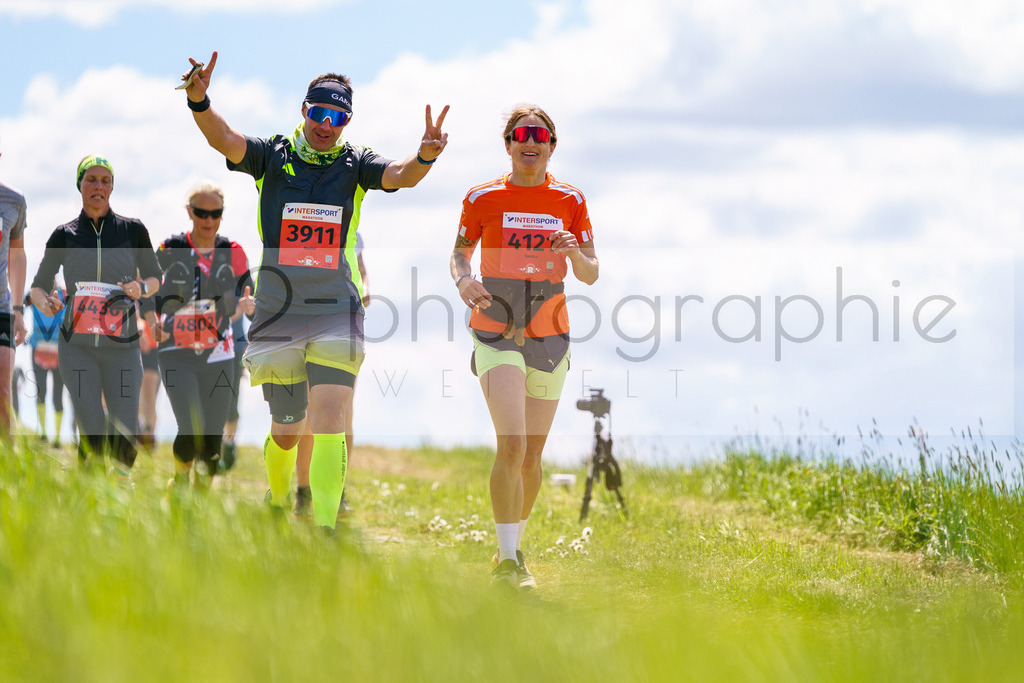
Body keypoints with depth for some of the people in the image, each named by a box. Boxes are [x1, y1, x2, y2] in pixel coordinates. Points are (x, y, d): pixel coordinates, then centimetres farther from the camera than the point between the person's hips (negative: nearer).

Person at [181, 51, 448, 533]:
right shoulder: (273, 155, 2)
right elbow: (224, 140, -15)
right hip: (278, 312, 1)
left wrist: (425, 158, -39)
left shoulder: (354, 163, 3)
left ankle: (324, 532, -17)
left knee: (329, 424, -14)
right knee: (287, 431, 10)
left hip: (336, 313, -1)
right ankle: (276, 506, 38)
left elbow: (401, 176, -15)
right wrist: (199, 103, -36)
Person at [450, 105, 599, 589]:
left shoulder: (569, 200, 4)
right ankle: (507, 562, -17)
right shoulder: (483, 199, -1)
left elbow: (590, 275, 4)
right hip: (496, 335, -3)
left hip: (549, 339, 3)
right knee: (512, 445, -19)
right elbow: (459, 254, 11)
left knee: (531, 456, 10)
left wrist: (575, 253, -18)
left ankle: (514, 544, 30)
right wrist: (463, 280, -12)